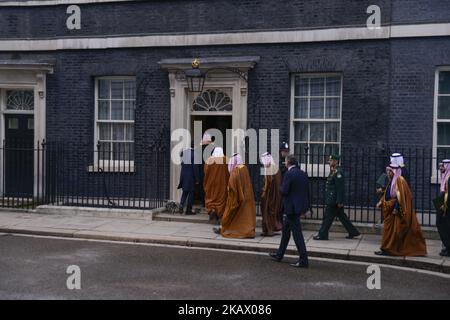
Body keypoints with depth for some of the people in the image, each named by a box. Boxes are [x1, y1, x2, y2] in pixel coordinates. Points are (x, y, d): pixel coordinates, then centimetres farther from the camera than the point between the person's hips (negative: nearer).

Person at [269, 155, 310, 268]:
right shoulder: (303, 174, 7)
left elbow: (284, 191, -20)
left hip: (291, 208, -9)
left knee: (297, 233, -5)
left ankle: (303, 260, -3)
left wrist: (281, 187, 3)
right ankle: (279, 254, 34)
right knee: (286, 230, 21)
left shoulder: (289, 174, -17)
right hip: (300, 206, 9)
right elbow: (307, 191, 10)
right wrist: (306, 207, 15)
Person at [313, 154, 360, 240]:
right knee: (342, 216, 15)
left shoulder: (338, 172, -17)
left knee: (328, 217, -2)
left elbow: (340, 188, -21)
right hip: (332, 200, 10)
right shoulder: (333, 171, 14)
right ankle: (353, 232, 22)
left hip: (334, 200, -10)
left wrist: (339, 201, -21)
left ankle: (322, 235, 5)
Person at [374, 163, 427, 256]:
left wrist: (396, 208, -24)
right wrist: (381, 202, 9)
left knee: (394, 230, -4)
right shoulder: (392, 181, 15)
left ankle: (388, 249, -2)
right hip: (391, 210, 9)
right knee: (389, 229, 11)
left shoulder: (400, 180, -15)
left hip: (397, 211, -9)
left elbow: (400, 196, -21)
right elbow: (387, 194, 21)